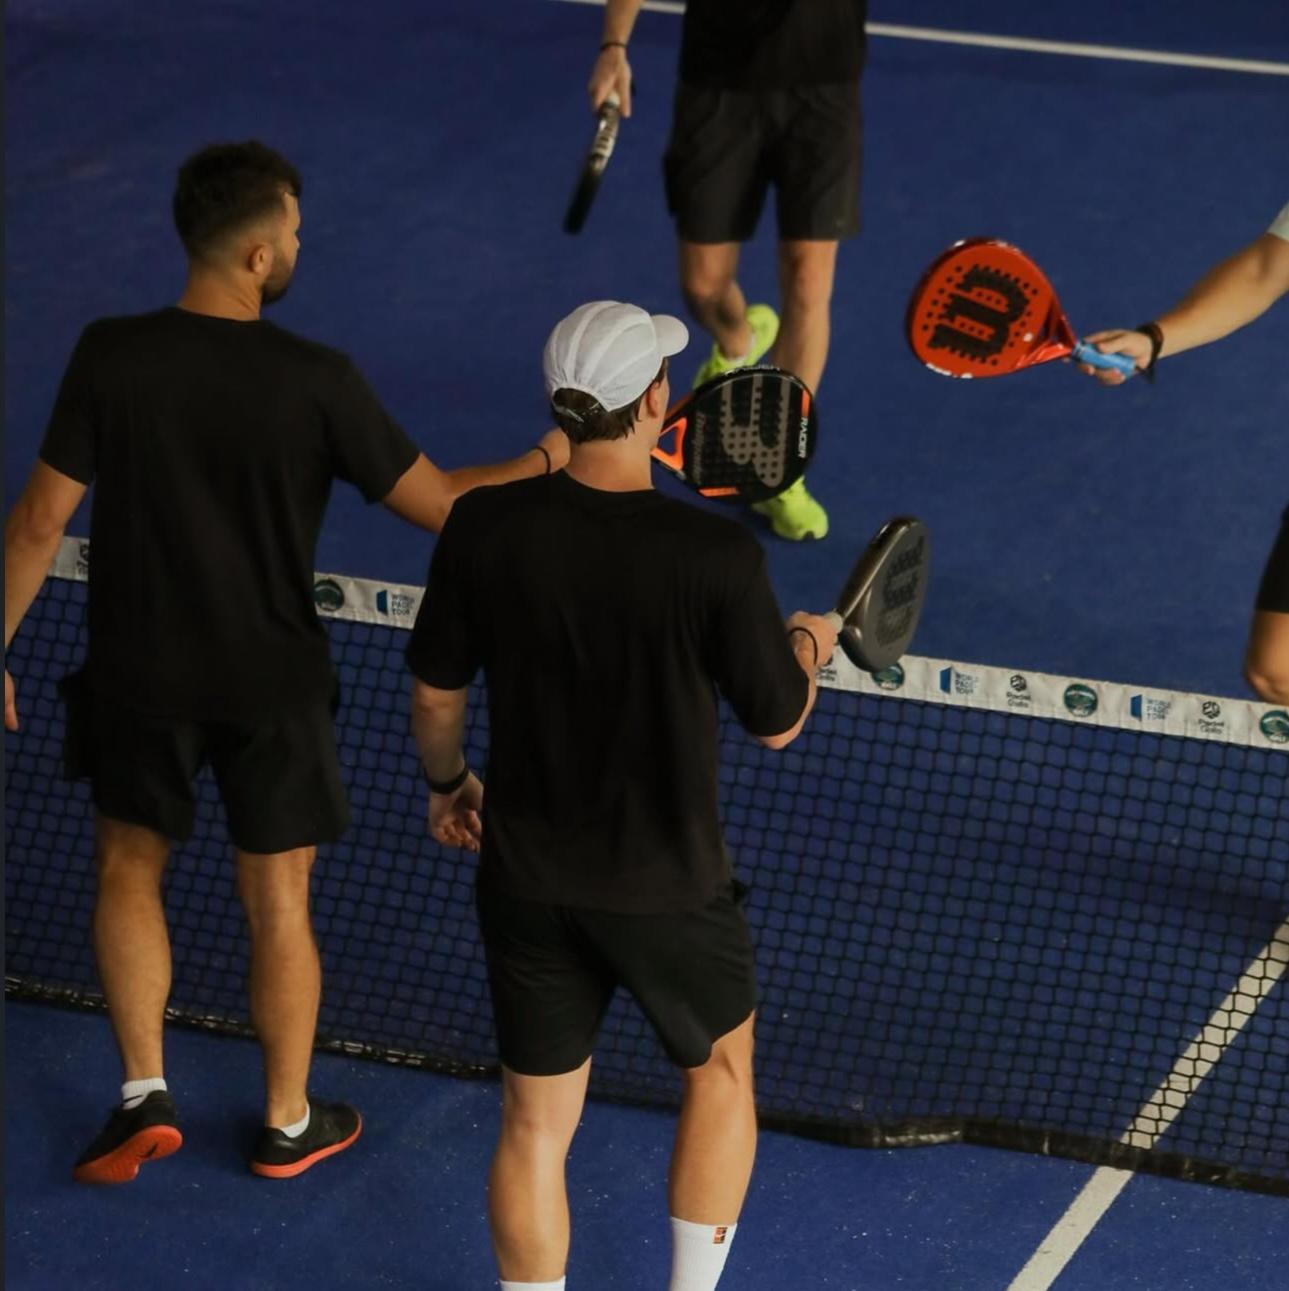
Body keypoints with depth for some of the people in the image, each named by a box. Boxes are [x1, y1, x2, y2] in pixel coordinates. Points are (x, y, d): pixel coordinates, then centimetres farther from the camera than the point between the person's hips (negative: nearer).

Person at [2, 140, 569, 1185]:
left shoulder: (109, 357, -16)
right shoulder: (317, 383, -21)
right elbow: (439, 505, -14)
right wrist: (550, 459, 0)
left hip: (137, 669, 1)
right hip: (271, 680, -1)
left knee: (130, 866, 23)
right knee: (278, 904, 14)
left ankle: (143, 1098, 22)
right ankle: (288, 1126, 29)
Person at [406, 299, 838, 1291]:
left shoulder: (484, 529, -14)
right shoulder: (718, 558, -23)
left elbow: (435, 692, 0)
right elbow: (778, 724, -9)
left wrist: (446, 782, 21)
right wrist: (809, 647, 14)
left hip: (528, 884, 2)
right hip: (670, 892, -2)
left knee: (536, 1124, 15)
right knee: (721, 1073, 25)